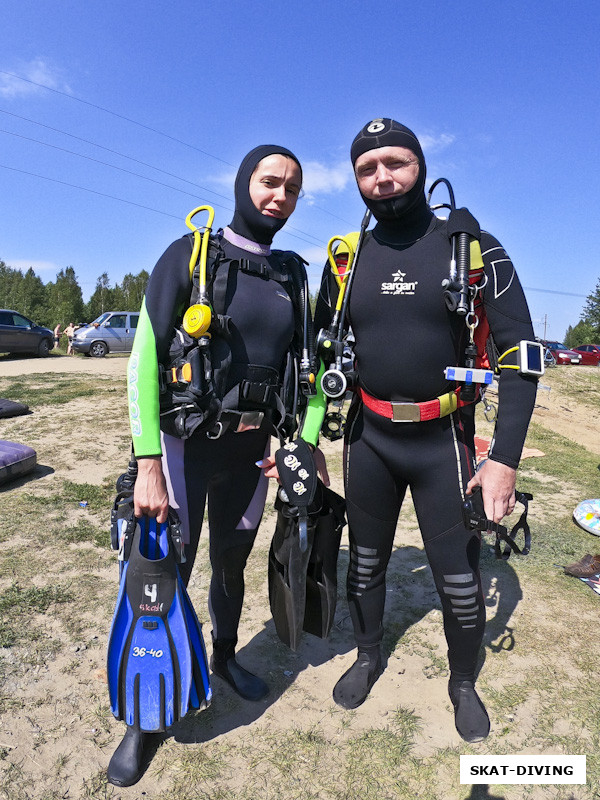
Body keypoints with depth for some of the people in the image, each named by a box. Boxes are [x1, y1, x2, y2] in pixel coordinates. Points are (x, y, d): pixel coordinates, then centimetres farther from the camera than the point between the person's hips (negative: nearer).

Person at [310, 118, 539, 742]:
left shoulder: (474, 248, -6)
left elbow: (518, 355, -7)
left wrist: (505, 459, -14)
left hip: (443, 442, -2)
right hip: (367, 438, 3)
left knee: (459, 578, 8)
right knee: (365, 563, 17)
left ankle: (463, 682, 38)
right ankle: (367, 657, 44)